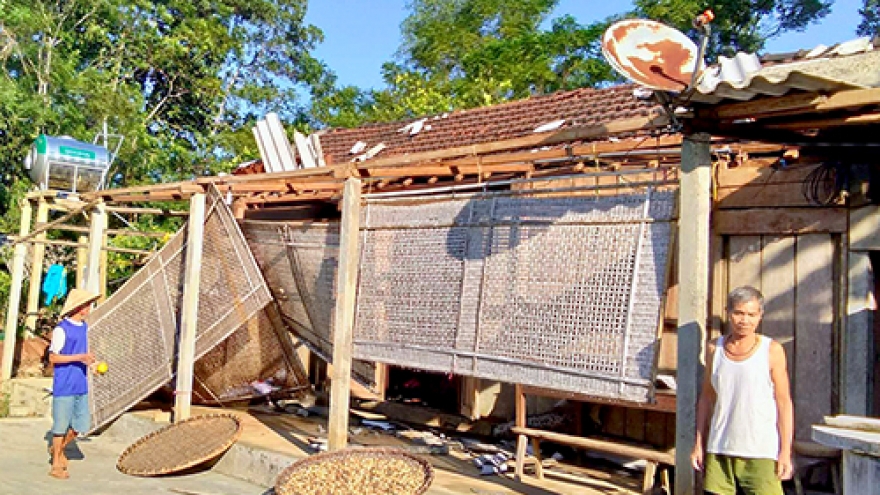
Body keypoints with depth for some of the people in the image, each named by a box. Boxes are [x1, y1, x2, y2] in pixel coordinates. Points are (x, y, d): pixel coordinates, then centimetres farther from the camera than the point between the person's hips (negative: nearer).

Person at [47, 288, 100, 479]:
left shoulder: (84, 327, 10)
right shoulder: (62, 329, -12)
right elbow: (53, 357, -13)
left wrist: (90, 361, 6)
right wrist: (79, 357, -22)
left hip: (81, 386, 7)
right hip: (64, 386, -7)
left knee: (81, 424, 10)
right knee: (61, 426, 3)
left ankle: (59, 449, 34)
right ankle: (56, 465, 16)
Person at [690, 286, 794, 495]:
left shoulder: (772, 350, -2)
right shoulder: (715, 349, 7)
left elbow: (784, 403, -2)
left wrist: (786, 451, -6)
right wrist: (698, 444, 10)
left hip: (761, 452, -3)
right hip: (719, 450, 4)